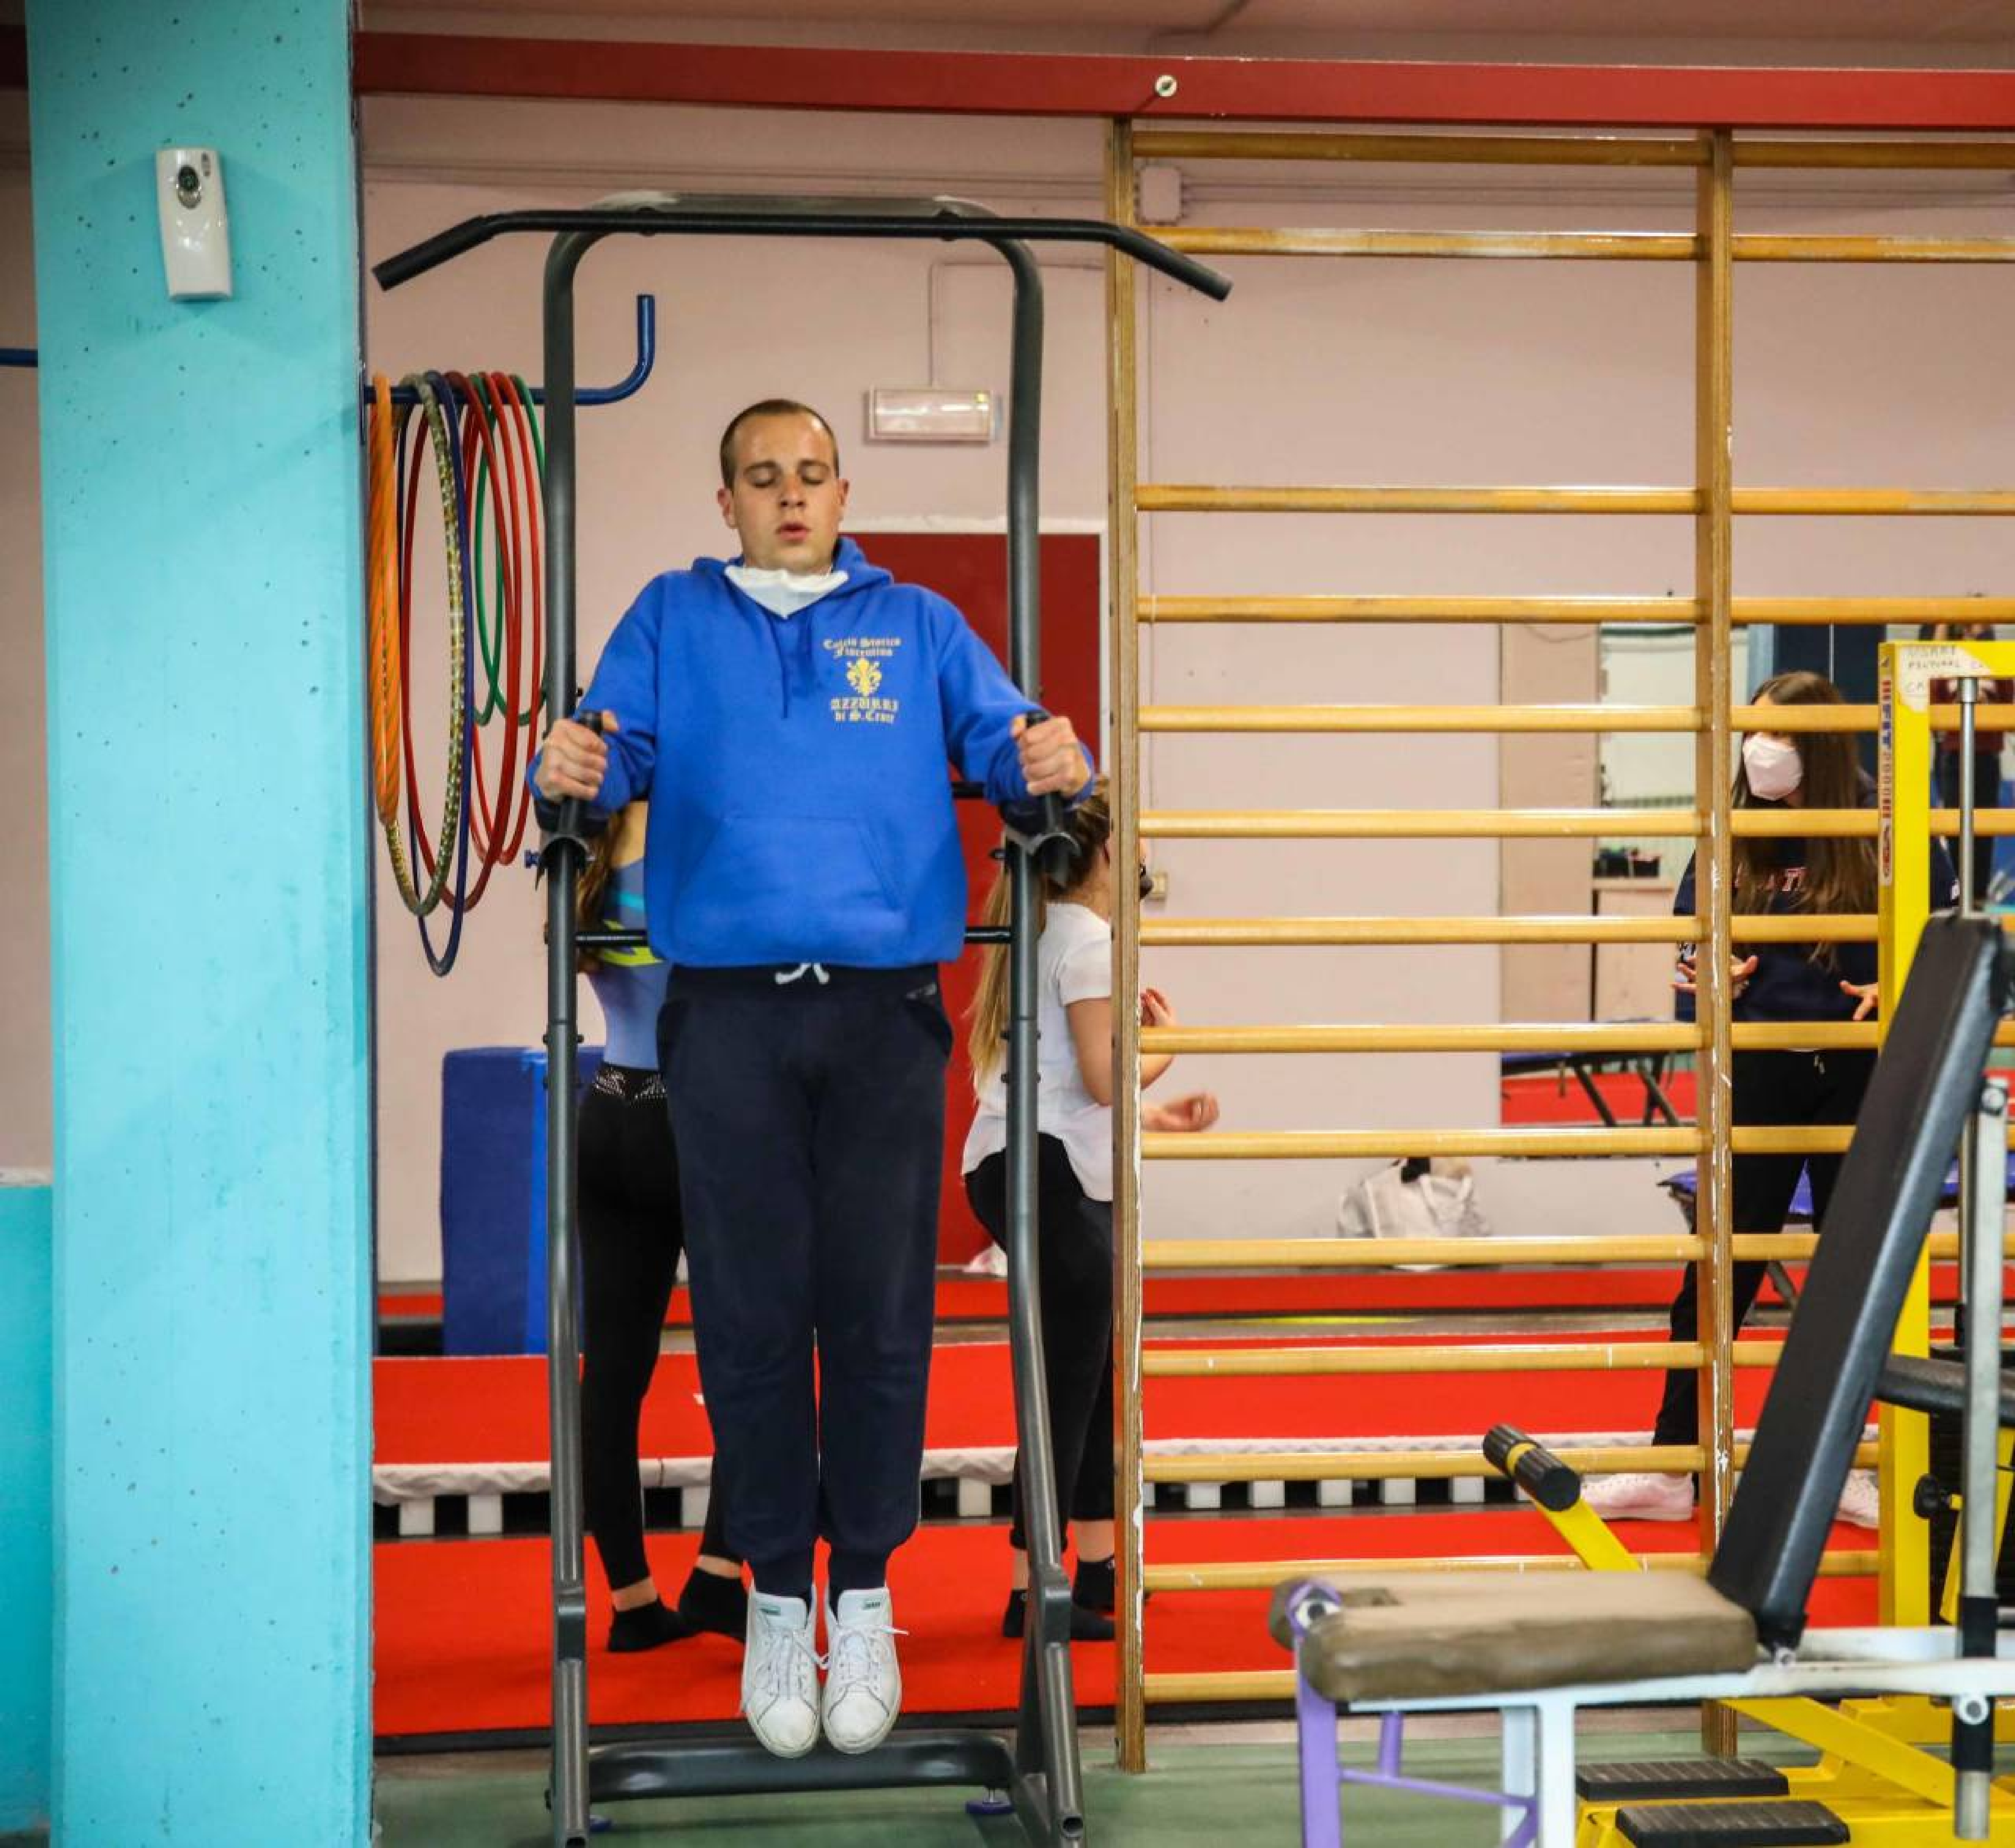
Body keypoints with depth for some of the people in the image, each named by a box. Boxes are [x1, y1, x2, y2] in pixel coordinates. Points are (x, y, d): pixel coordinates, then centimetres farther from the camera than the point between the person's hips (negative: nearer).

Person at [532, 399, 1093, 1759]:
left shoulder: (919, 625, 15)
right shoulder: (672, 622, 15)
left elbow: (1002, 736, 3)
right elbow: (618, 747, 2)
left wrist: (1051, 762, -19)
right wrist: (574, 772, -20)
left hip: (885, 1013, 0)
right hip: (729, 1018, 0)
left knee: (881, 1312, 1)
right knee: (751, 1314, 2)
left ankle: (866, 1593, 14)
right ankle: (778, 1595, 15)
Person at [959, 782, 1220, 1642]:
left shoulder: (1040, 932, 20)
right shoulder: (1086, 935, -10)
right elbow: (1102, 1080, -15)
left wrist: (1153, 1118, 21)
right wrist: (1167, 1044, 2)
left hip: (1017, 1166, 10)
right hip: (1046, 1173, -10)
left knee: (1092, 1376, 15)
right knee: (1069, 1383, -7)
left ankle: (1098, 1571, 22)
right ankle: (1031, 1593, -6)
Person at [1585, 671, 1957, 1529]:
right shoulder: (1732, 840, 1)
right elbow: (1693, 948, 10)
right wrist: (1708, 978, -11)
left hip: (1856, 1079, -1)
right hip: (1759, 1078, 2)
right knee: (1719, 1271, 2)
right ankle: (1672, 1468, 8)